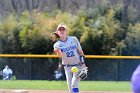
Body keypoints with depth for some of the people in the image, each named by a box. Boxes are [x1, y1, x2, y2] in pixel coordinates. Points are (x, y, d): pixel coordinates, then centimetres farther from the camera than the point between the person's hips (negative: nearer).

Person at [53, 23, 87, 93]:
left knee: (74, 84, -16)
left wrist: (83, 63, -1)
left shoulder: (74, 39, -5)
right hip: (68, 67, 1)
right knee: (70, 87, 2)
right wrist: (58, 51, -48)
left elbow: (80, 51, 3)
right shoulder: (57, 44, -7)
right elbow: (60, 56, -25)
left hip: (78, 65, -1)